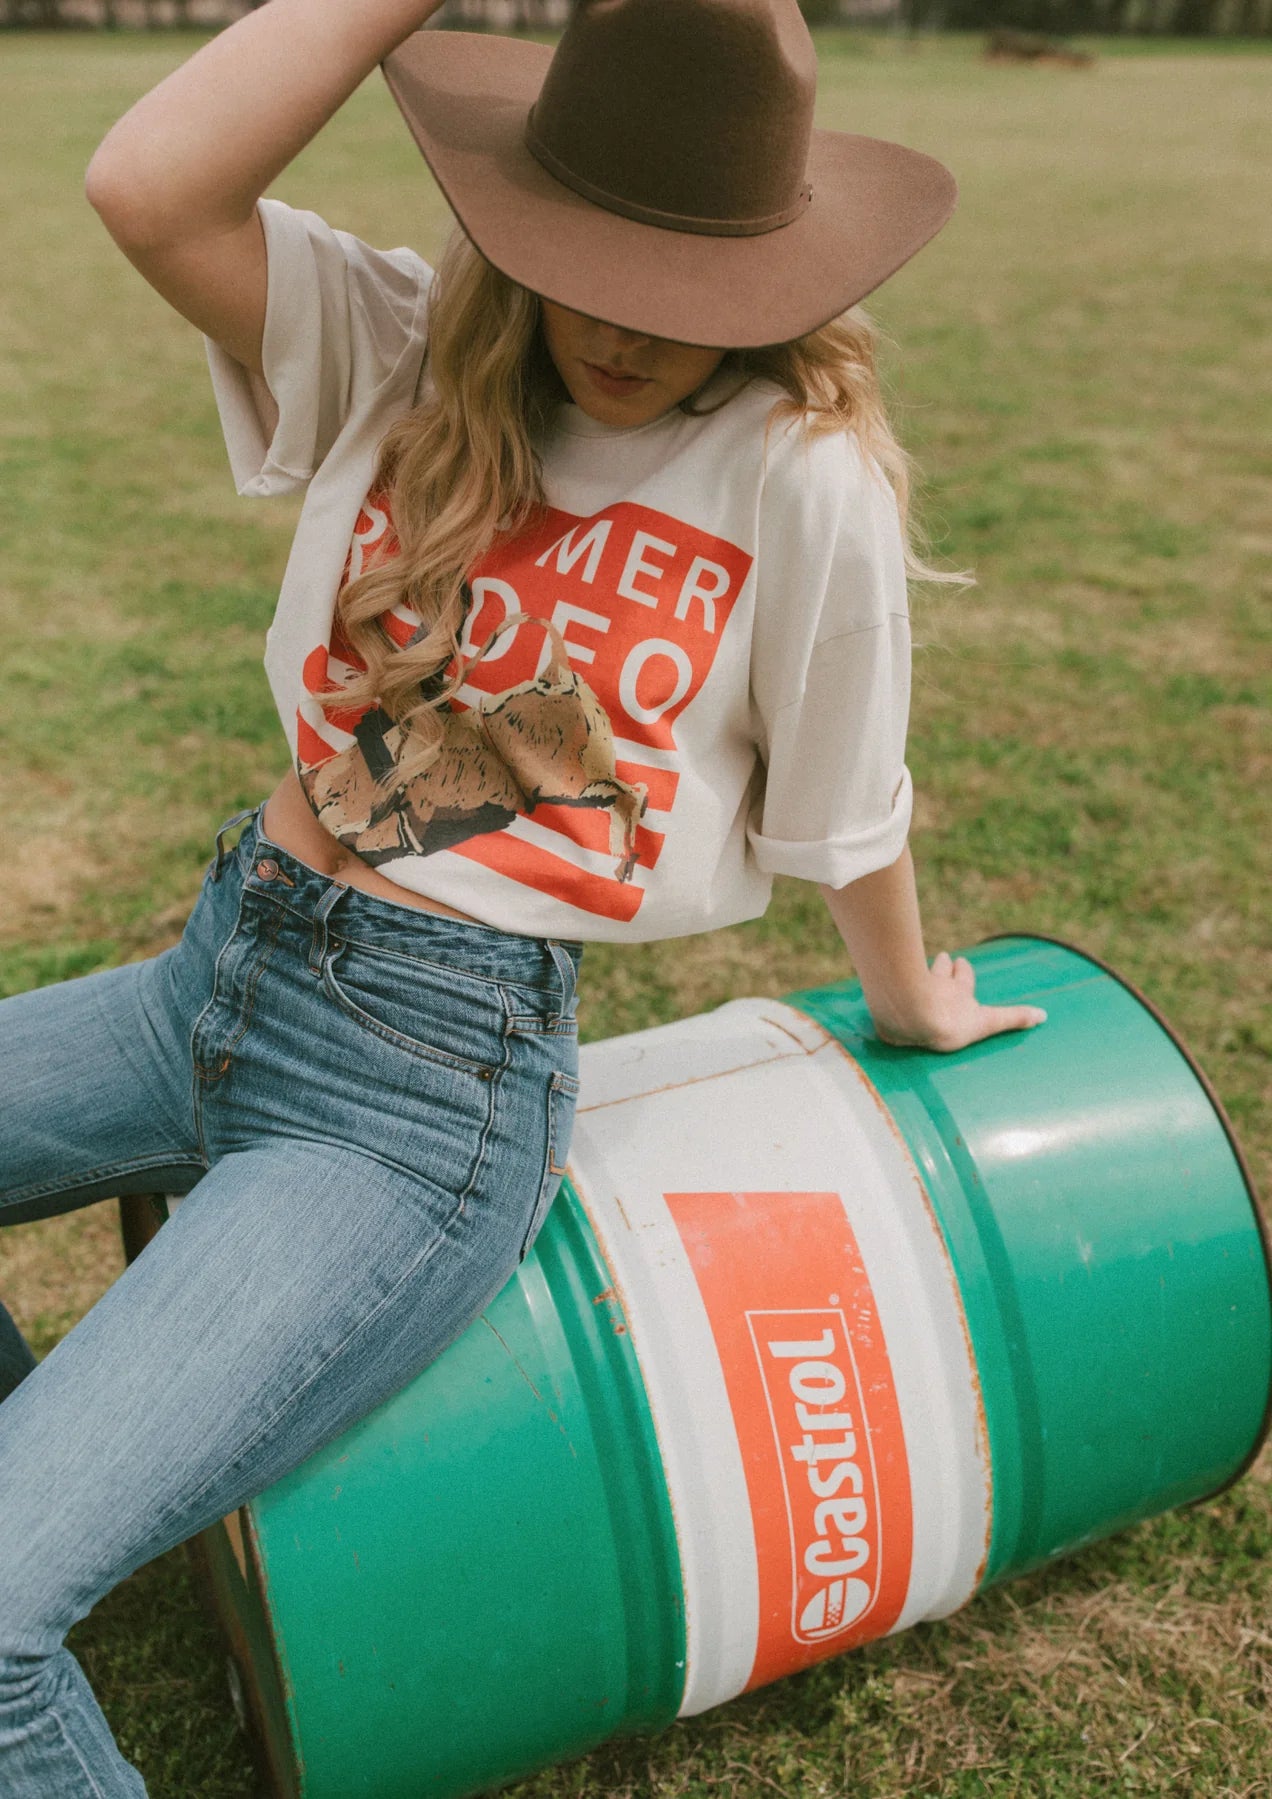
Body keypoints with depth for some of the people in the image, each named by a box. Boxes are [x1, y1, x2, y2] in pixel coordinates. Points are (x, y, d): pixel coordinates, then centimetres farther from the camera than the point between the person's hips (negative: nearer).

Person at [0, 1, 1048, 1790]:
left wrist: (913, 1012, 15)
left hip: (434, 1079, -6)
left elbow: (844, 819, 1)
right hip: (224, 968, 7)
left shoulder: (801, 469, -13)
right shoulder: (413, 349, 0)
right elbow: (151, 190, -17)